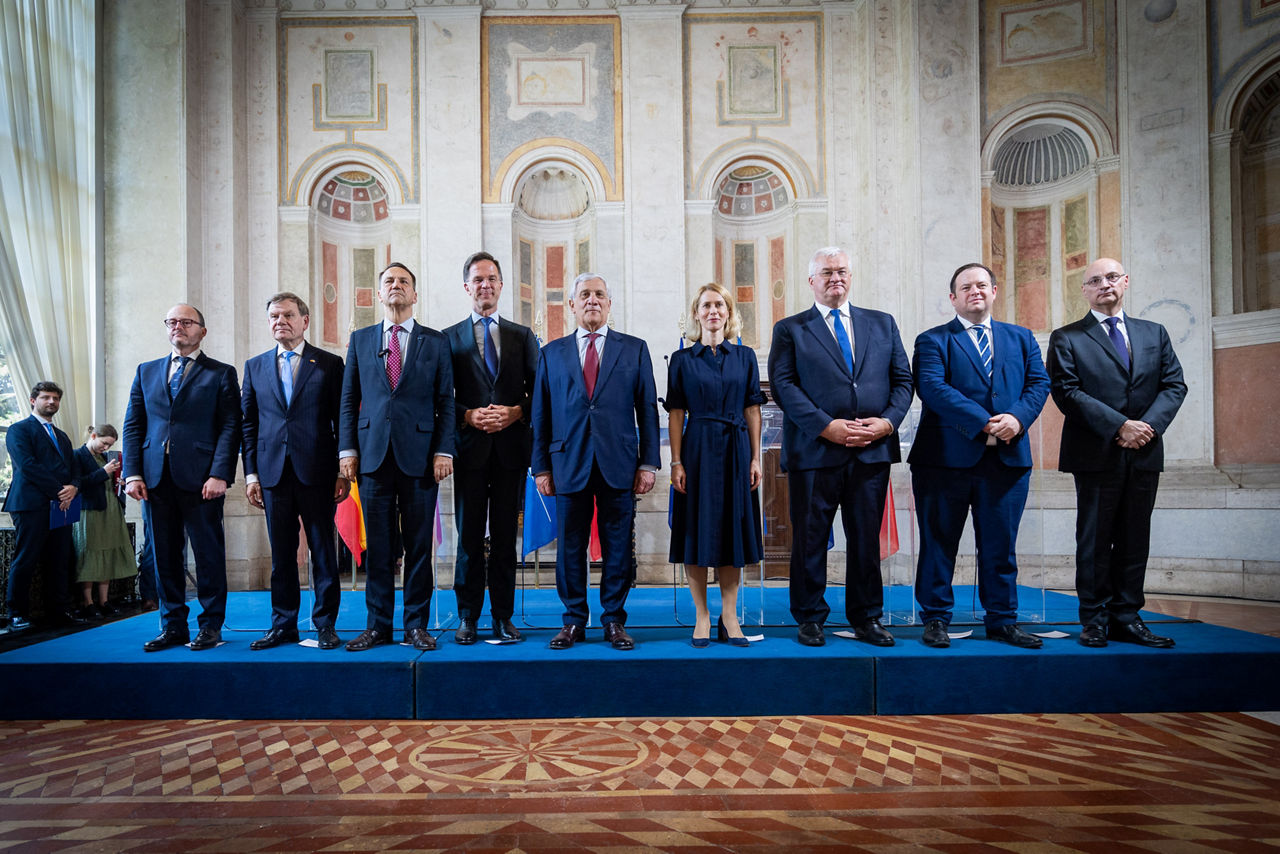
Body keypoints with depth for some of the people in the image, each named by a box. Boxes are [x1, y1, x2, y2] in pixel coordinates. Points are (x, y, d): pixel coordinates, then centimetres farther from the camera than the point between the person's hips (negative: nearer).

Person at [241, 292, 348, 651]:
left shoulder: (330, 363, 5)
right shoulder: (255, 366, 14)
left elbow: (342, 420, 2)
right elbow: (247, 424, 13)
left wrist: (343, 472, -4)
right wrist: (251, 474, 5)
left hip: (317, 473, -3)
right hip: (273, 473, 3)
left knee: (323, 551, 2)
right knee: (281, 554, 8)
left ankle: (325, 624, 12)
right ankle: (283, 624, 18)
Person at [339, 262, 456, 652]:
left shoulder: (435, 342, 8)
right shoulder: (360, 340, 13)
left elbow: (446, 401, 4)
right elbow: (349, 399, 11)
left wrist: (443, 451, -5)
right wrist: (347, 450, 3)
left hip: (419, 455, -1)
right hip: (373, 455, 1)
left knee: (418, 545, 3)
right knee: (378, 546, 5)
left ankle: (416, 624, 14)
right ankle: (378, 625, 16)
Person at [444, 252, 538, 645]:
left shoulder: (523, 336, 13)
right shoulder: (450, 338, 9)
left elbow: (538, 391, 8)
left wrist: (515, 413, -9)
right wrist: (469, 416, -12)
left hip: (511, 446, 1)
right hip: (469, 446, -1)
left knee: (505, 535, 5)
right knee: (469, 535, 3)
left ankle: (503, 616, 13)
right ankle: (468, 616, 13)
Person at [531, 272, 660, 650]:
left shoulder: (634, 349, 9)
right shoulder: (552, 353, 12)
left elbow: (647, 409, 6)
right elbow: (541, 416, 9)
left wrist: (648, 463, -1)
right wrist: (541, 467, 3)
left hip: (619, 465, 0)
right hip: (569, 465, 1)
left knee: (618, 548, 5)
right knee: (570, 547, 6)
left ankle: (614, 621, 19)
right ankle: (574, 621, 20)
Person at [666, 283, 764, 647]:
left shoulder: (744, 356, 8)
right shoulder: (682, 359, 4)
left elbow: (752, 411, 7)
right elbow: (676, 414, 0)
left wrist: (755, 458, 1)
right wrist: (676, 462, -7)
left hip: (736, 451, 2)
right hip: (698, 450, -1)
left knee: (733, 530, 5)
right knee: (697, 531, 1)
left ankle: (729, 617, 14)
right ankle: (702, 617, 12)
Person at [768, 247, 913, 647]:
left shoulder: (882, 324, 16)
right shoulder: (790, 329, 6)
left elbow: (902, 379, 11)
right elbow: (783, 385, -5)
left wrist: (888, 421, -7)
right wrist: (826, 426, -15)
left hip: (873, 449, 3)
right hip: (814, 450, -2)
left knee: (867, 538, 10)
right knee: (809, 537, 4)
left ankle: (866, 618, 22)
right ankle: (810, 618, 18)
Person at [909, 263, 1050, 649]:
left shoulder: (1021, 338, 18)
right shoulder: (933, 340, 3)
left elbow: (1039, 382, 8)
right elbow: (932, 387, -11)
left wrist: (1017, 417, -13)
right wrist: (984, 422, -18)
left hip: (1008, 457, 3)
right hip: (946, 457, -3)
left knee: (1001, 545, 10)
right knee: (939, 543, 4)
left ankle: (1002, 620, 22)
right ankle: (935, 618, 15)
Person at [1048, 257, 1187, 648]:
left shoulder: (1154, 333, 15)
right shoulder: (1067, 338, 2)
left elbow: (1174, 385, 8)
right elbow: (1068, 392, -8)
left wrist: (1149, 425, -10)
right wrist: (1119, 425, -16)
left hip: (1144, 454, 4)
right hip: (1097, 454, -4)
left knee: (1135, 539, 7)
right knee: (1095, 539, 2)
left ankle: (1126, 617, 16)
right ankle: (1095, 619, 10)